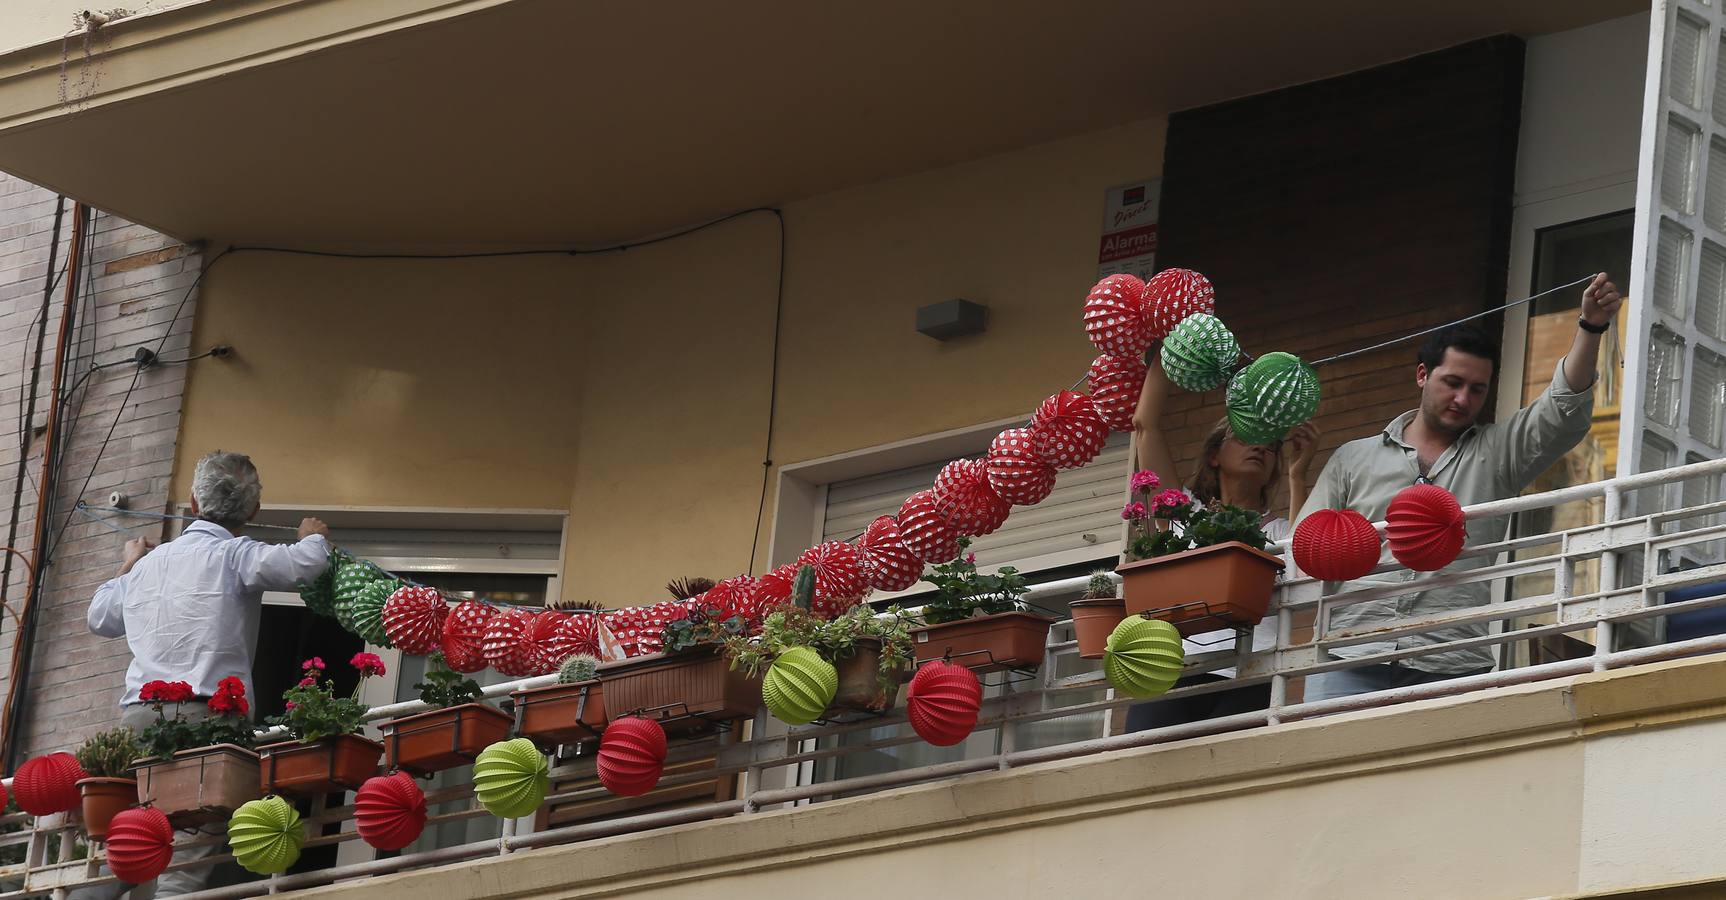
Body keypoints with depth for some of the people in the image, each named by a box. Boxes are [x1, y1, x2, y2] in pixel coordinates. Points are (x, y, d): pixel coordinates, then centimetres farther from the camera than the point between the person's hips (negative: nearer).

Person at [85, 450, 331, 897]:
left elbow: (100, 618, 40)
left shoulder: (149, 564, 22)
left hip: (136, 714, 6)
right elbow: (303, 564, -14)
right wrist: (314, 538, 11)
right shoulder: (235, 556, 1)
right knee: (186, 861, -11)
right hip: (205, 714, -6)